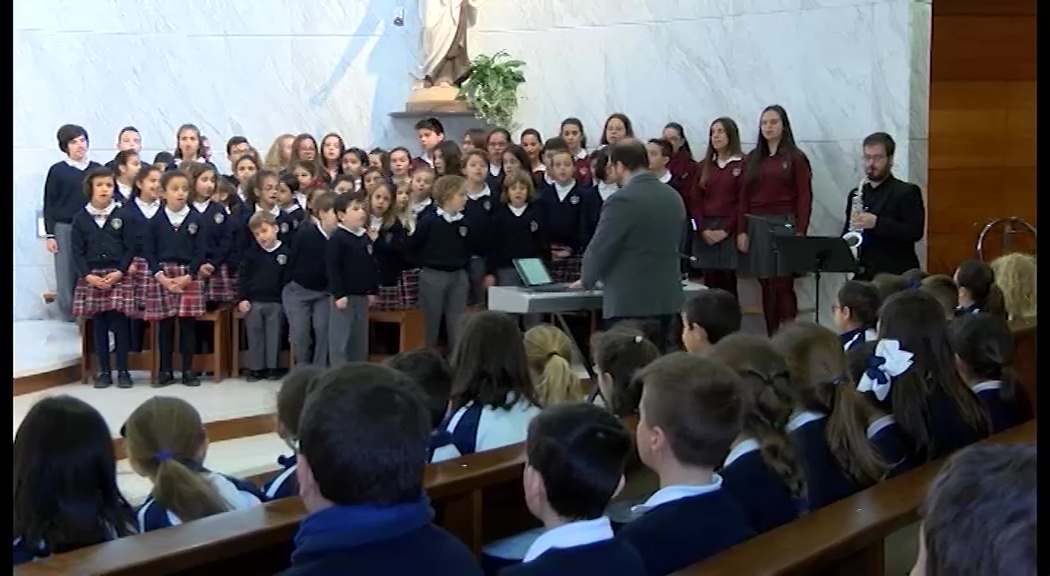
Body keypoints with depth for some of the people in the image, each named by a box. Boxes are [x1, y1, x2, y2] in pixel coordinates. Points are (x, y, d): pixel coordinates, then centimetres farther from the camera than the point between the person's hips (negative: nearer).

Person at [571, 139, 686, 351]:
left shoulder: (622, 201, -14)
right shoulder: (674, 197, 10)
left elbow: (600, 247, -11)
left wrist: (586, 280, 6)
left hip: (630, 302, -7)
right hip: (667, 297, 7)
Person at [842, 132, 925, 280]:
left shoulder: (907, 192, -1)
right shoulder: (856, 193, 16)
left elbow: (915, 231, -12)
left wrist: (877, 223, -21)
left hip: (896, 277, -5)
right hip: (861, 275, 5)